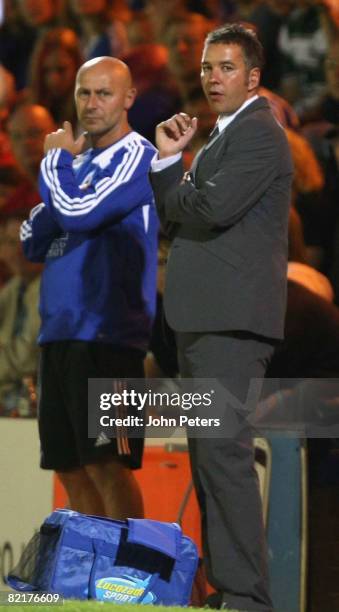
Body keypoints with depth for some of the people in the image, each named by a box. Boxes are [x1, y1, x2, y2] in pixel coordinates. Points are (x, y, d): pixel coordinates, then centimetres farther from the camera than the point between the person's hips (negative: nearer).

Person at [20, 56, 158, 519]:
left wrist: (57, 160, -2)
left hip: (105, 336, -9)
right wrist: (61, 164, 3)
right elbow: (33, 244, 16)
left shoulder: (136, 157, -6)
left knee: (106, 465, -12)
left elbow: (80, 214, -20)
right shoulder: (81, 162, 19)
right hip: (59, 333, 9)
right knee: (70, 468, 9)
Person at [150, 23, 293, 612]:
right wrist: (169, 159, 7)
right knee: (208, 454, 11)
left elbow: (213, 206, -20)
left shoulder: (259, 132, -7)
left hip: (232, 318, -11)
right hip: (204, 317, 11)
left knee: (223, 449, -16)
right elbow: (173, 219, 20)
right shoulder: (222, 136, 24)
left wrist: (179, 186, 0)